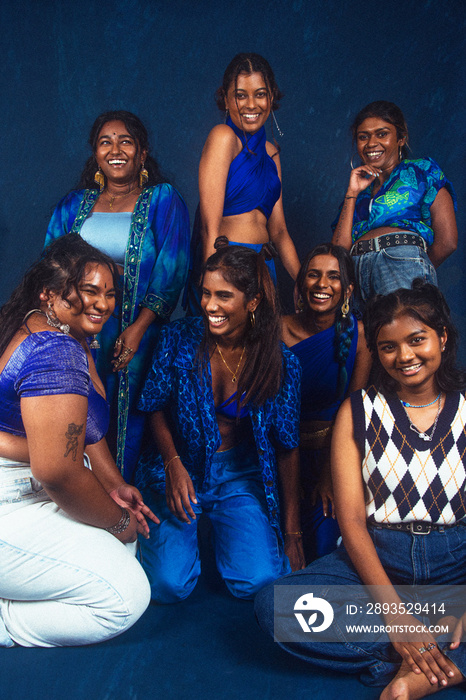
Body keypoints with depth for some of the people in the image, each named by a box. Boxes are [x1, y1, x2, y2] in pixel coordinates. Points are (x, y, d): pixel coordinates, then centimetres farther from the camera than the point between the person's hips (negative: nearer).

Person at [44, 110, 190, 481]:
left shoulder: (163, 200, 5)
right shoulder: (74, 205, 16)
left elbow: (171, 271, -5)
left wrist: (138, 329, -14)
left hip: (137, 328, -2)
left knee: (127, 416, -3)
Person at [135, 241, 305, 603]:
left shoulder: (281, 363, -11)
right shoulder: (179, 338, -11)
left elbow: (287, 447, -4)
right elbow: (156, 407, 2)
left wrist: (292, 531, -2)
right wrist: (173, 463, -15)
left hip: (240, 476, 0)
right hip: (179, 466, 0)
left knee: (259, 582, -16)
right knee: (169, 585, -15)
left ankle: (221, 531, 17)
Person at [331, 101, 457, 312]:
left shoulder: (422, 171, 17)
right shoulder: (360, 190, 28)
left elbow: (447, 241, 7)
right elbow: (339, 249, 11)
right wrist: (353, 193, 13)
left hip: (403, 261, -3)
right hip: (355, 273, 4)